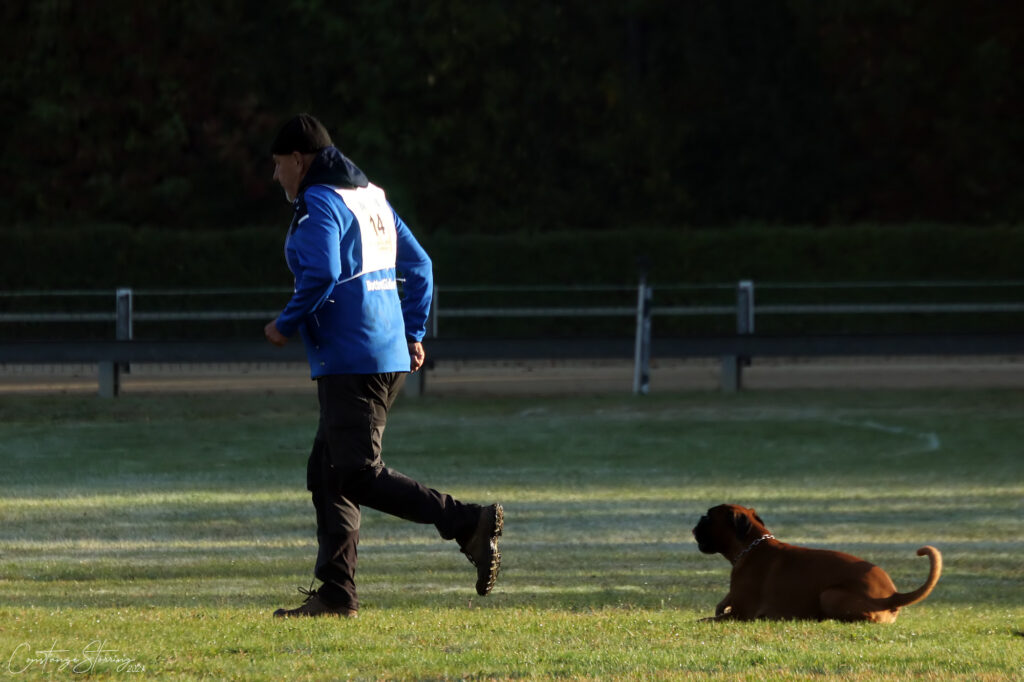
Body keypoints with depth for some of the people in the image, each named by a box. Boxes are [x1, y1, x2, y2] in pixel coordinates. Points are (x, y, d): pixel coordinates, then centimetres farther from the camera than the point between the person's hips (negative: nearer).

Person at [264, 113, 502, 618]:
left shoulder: (319, 203, -9)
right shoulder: (371, 197, 19)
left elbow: (321, 276, -22)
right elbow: (419, 266, 21)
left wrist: (286, 325, -9)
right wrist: (413, 334, 24)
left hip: (351, 362, -10)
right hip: (390, 357, 10)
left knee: (359, 476, -12)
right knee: (326, 475, 13)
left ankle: (470, 524, -21)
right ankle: (336, 593, 11)